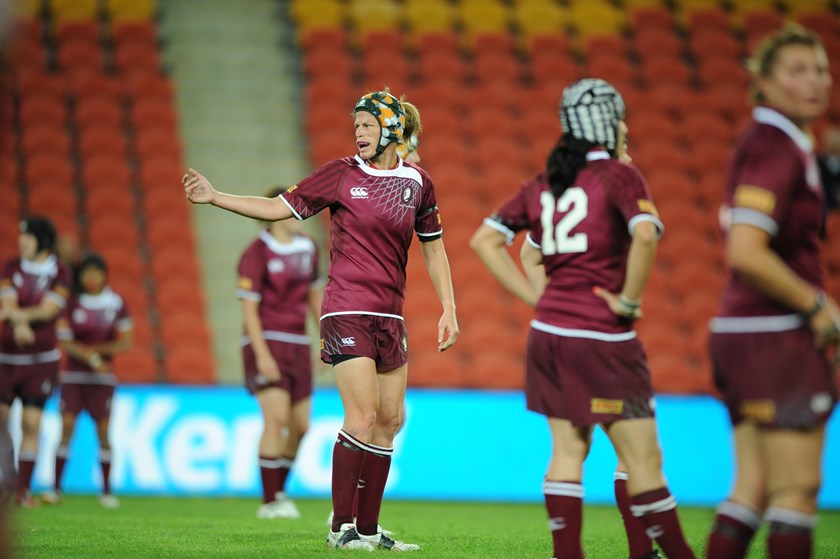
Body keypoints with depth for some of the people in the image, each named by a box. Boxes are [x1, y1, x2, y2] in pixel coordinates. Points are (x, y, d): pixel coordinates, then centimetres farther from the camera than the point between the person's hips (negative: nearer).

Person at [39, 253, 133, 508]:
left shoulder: (116, 304, 1)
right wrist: (91, 357, -16)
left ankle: (107, 491, 7)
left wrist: (95, 349, -10)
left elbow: (125, 342, 0)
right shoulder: (72, 303, 0)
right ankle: (56, 488, -1)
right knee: (66, 427, -5)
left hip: (103, 376, 0)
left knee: (103, 431, -1)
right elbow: (64, 341, -6)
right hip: (73, 374, 0)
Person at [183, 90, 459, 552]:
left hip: (389, 315, 5)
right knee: (363, 413, -15)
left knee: (390, 419, 4)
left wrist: (448, 310, 10)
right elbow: (280, 208, 2)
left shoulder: (417, 182, 7)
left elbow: (434, 249, 15)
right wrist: (214, 197, -6)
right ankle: (341, 527, -9)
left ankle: (368, 529, 11)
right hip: (347, 311, -5)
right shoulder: (341, 174, -2)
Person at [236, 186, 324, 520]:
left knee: (300, 426, 6)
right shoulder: (257, 253, -10)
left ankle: (279, 490, 24)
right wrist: (262, 355, -19)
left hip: (297, 344, 7)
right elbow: (248, 309, -12)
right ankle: (270, 501, -10)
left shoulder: (307, 248, 9)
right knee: (276, 419, -15)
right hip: (266, 341, -7)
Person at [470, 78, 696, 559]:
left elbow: (485, 239, 14)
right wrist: (627, 300, -14)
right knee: (644, 457, -3)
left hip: (550, 331, 7)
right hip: (602, 339, -7)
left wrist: (537, 297, 10)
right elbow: (645, 235, -26)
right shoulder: (618, 176, -8)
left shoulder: (544, 184, 12)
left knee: (568, 449, 11)